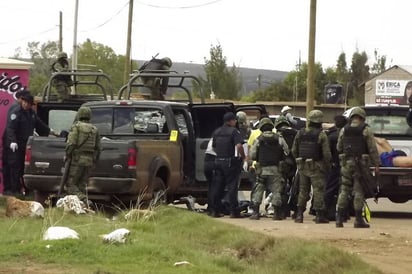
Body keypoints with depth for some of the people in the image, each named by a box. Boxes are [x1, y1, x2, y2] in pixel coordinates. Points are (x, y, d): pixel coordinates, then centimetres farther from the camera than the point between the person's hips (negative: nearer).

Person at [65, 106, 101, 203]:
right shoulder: (94, 130, 12)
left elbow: (71, 144, -14)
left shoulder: (76, 127, -5)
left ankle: (83, 200, -22)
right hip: (89, 161, 6)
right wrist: (94, 162, 19)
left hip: (77, 160, -6)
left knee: (71, 185, -1)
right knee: (82, 185, 12)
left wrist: (67, 156, -1)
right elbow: (97, 148, 12)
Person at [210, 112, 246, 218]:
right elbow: (239, 146, -22)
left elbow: (214, 147, 18)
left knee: (217, 186, 10)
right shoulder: (234, 131, -10)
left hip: (219, 161, 6)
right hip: (231, 162, -6)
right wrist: (243, 156, -9)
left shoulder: (217, 132, 12)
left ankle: (215, 210, 12)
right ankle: (234, 211, -4)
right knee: (232, 186, -3)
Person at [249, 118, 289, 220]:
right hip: (275, 169, 0)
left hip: (262, 169, 0)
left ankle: (255, 213, 4)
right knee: (276, 191, 4)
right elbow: (286, 152, -1)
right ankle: (276, 213, 1)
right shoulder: (279, 138, 0)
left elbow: (252, 155, -1)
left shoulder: (259, 139, -1)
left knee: (258, 190, 8)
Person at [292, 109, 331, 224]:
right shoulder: (321, 135, -10)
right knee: (318, 191, 0)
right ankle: (319, 215, -2)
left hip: (302, 166, 5)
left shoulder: (300, 133, 5)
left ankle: (299, 215, 10)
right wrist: (327, 166, 0)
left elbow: (294, 150, 10)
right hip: (316, 167, -5)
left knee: (303, 191, 12)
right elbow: (326, 153, -13)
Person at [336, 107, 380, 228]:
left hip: (346, 162, 3)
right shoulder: (366, 130, -4)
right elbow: (373, 149, -7)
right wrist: (376, 165, -3)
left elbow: (338, 148, 12)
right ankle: (358, 220, -1)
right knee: (359, 191, 0)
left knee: (344, 190, 8)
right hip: (361, 163, -3)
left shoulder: (343, 130, 6)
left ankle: (339, 218, 4)